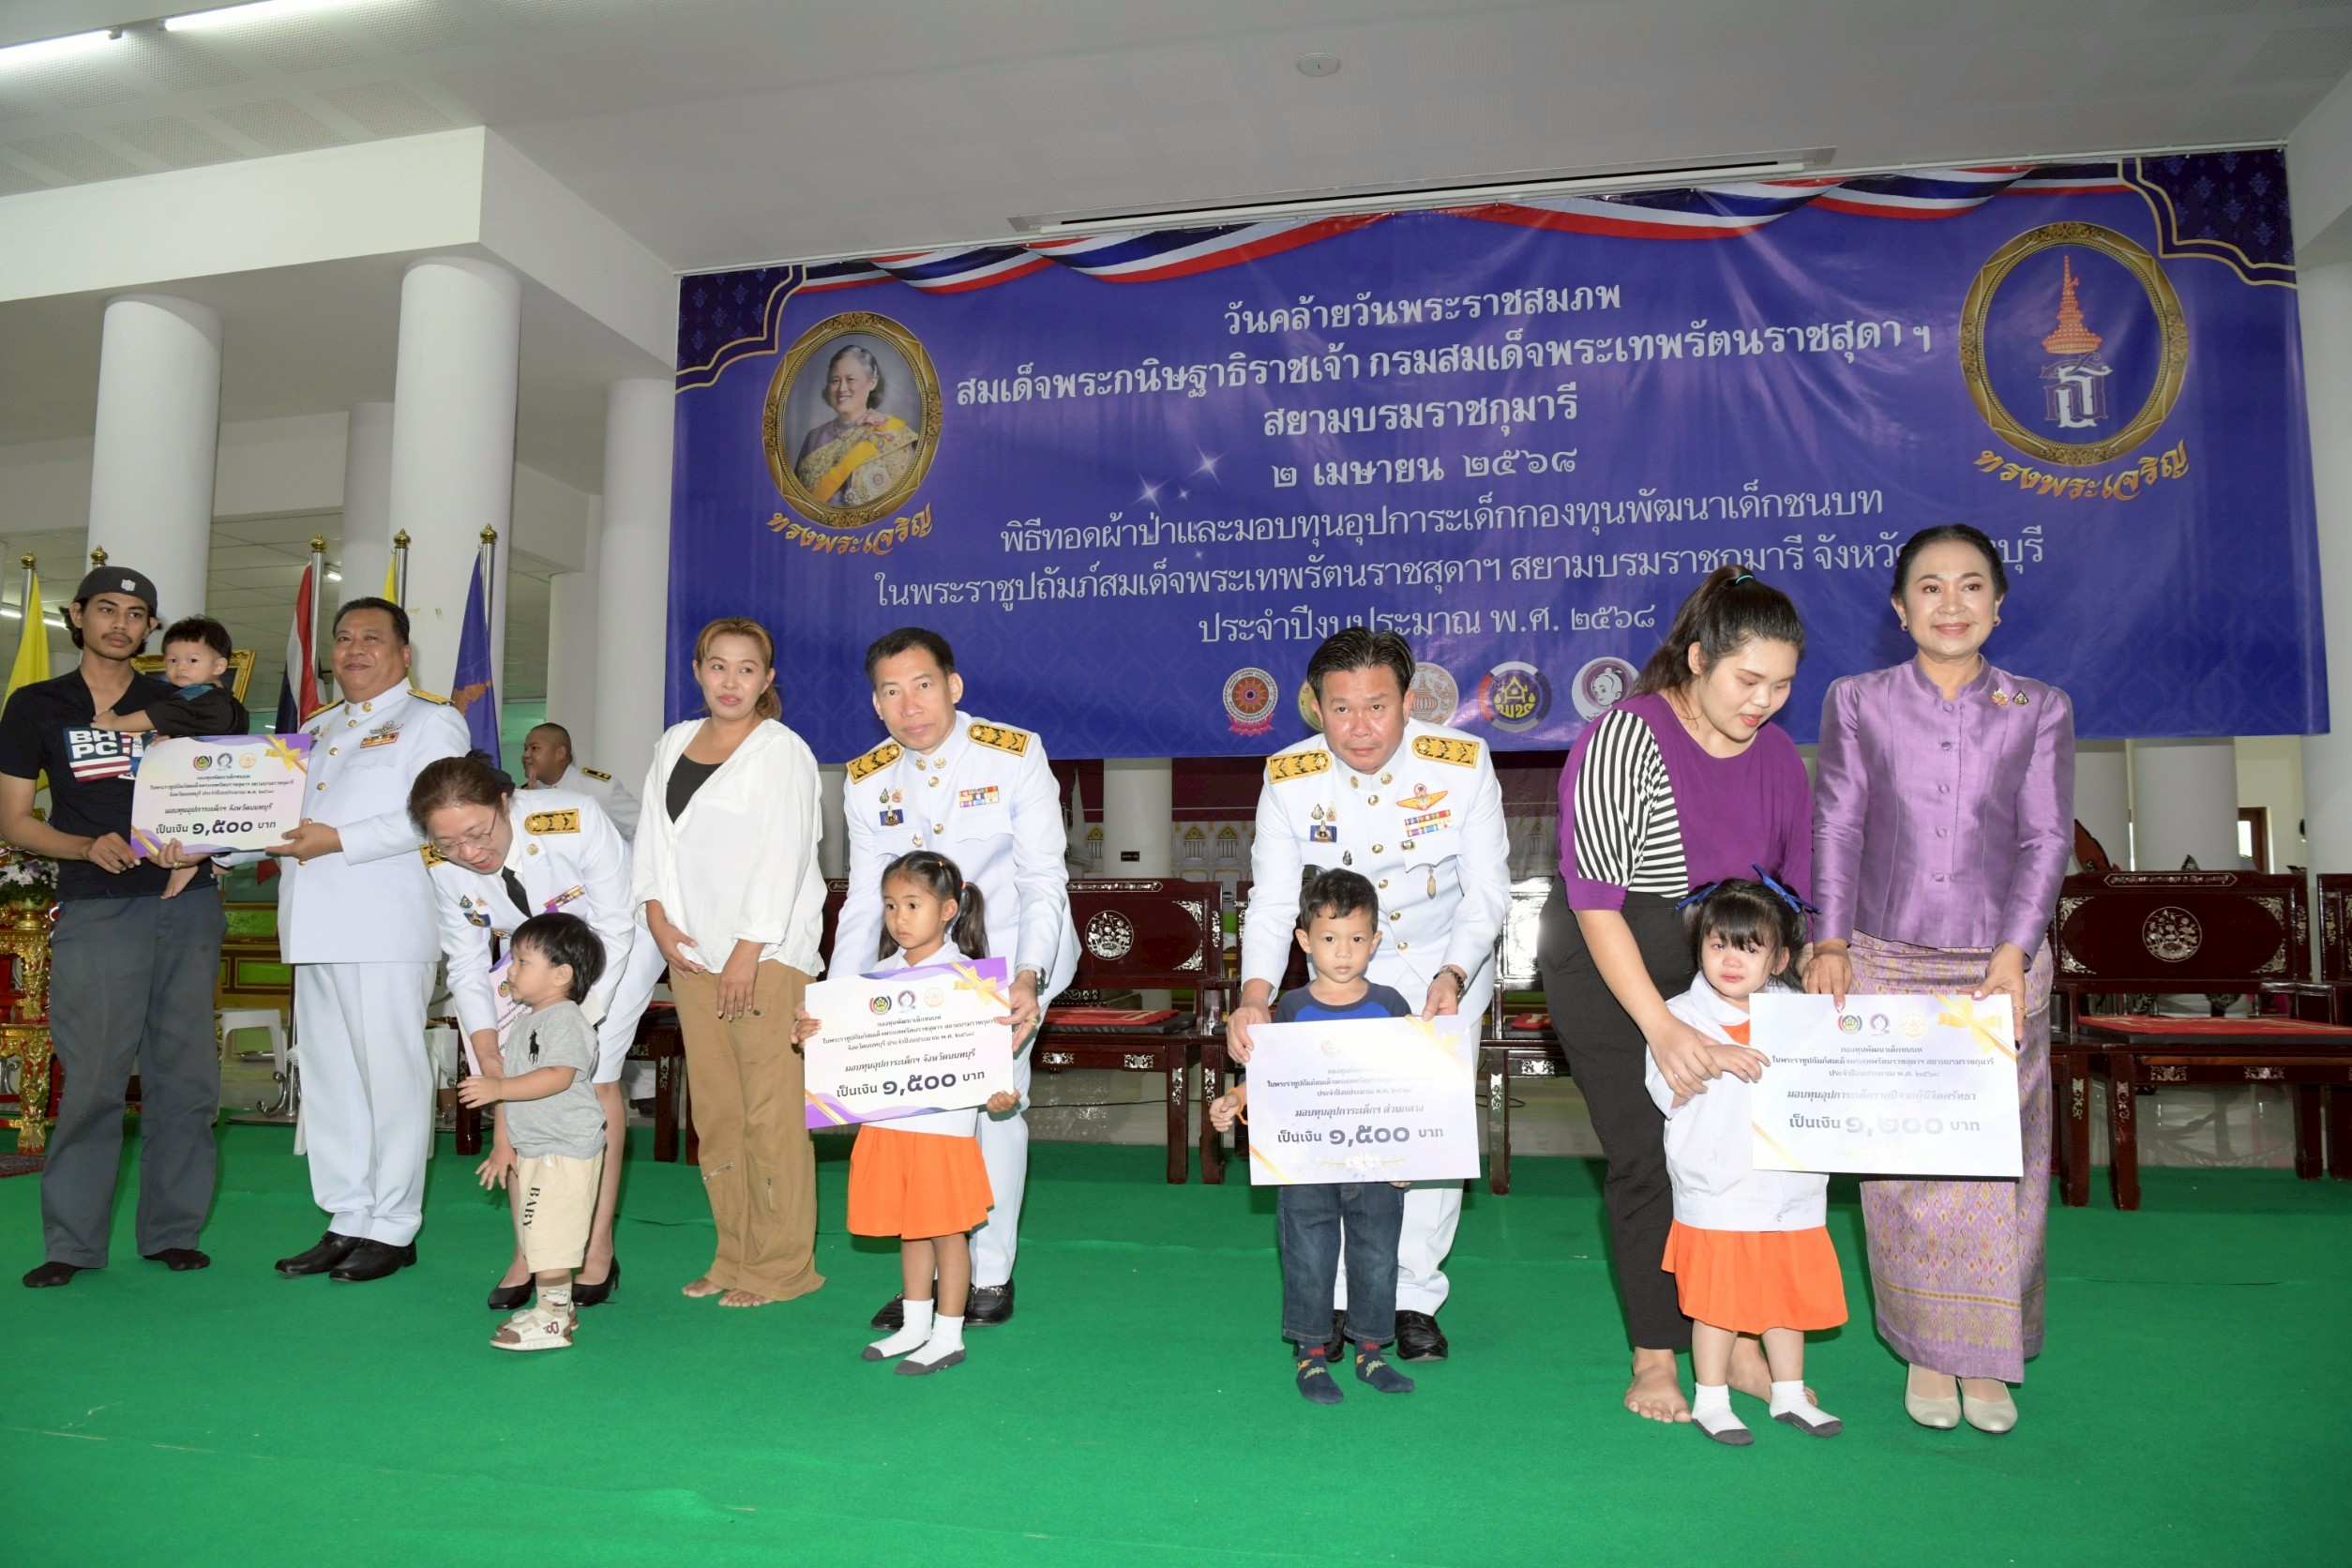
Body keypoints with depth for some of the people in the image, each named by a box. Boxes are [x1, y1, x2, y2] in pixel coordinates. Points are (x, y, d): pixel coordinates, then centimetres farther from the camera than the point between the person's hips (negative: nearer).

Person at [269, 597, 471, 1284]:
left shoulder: (430, 720, 2)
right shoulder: (317, 728, 26)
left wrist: (338, 840, -18)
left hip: (388, 926, -7)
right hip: (316, 926, 7)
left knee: (391, 1075, -4)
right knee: (328, 1078, 10)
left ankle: (392, 1228, 5)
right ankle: (347, 1221, 19)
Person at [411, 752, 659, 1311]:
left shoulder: (573, 821, -35)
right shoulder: (441, 863, -19)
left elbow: (614, 929, -29)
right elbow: (466, 962, -10)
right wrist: (486, 1047, -23)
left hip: (614, 947, -4)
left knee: (594, 1078, -14)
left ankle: (599, 1248, -3)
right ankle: (528, 1252, 3)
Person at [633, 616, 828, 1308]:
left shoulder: (783, 750, -4)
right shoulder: (673, 744, 16)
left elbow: (783, 856, -10)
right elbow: (653, 832, 15)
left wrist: (749, 952, -14)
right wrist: (658, 917, 1)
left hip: (767, 953, -6)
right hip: (691, 953, 6)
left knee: (770, 1111, -6)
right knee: (714, 1109, 10)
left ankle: (783, 1265, 4)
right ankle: (734, 1256, 20)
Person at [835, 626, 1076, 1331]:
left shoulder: (1015, 756, -16)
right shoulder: (866, 782, -5)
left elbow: (1044, 879, -18)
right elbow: (865, 899, 0)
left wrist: (1028, 980, -31)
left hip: (1013, 953, -3)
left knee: (995, 1094, -12)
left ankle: (992, 1275, 4)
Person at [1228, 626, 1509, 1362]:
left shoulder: (1462, 763, -19)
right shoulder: (1288, 778, -16)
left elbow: (1487, 892, -14)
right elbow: (1273, 901, -14)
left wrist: (1452, 977, -31)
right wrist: (1256, 993, -31)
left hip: (1446, 964, 0)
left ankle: (1412, 1296, 11)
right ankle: (1335, 1294, 12)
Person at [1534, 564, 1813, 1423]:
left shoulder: (1777, 755, -1)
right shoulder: (1622, 740, -21)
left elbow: (1801, 888, 5)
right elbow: (1595, 901, -24)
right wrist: (1660, 1025, -29)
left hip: (1720, 968, 5)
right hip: (1607, 972, -5)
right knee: (1647, 1159, -3)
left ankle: (1742, 1342, 20)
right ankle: (1655, 1362, 13)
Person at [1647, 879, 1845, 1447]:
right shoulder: (1682, 1014, -3)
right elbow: (1665, 1088, -12)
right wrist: (1709, 1058, -26)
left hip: (1790, 1191, 4)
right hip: (1716, 1197, -4)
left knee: (1789, 1295, 15)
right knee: (1718, 1300, 2)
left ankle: (1790, 1394, 32)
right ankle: (1710, 1399, 18)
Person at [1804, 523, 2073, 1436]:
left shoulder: (2039, 711, 6)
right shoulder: (1857, 704, 5)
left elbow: (2046, 838, 0)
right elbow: (1838, 824, 0)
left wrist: (2013, 951, -12)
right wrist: (1831, 940, -10)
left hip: (2001, 968, 1)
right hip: (1885, 966, 0)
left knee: (1999, 1165, 3)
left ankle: (1987, 1358, 20)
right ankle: (1926, 1352, 19)